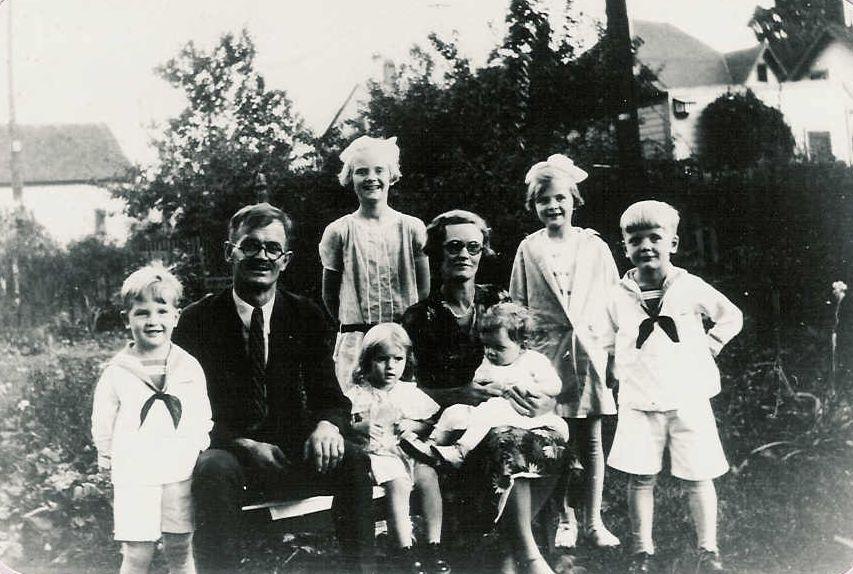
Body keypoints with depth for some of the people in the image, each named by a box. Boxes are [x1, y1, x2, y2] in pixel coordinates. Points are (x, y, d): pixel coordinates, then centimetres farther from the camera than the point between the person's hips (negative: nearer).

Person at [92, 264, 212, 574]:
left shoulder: (190, 367, 0)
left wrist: (200, 451, 6)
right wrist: (106, 456, 8)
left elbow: (203, 418, 9)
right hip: (134, 476, -1)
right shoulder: (117, 371, -4)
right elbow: (103, 421, 6)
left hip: (182, 473, 2)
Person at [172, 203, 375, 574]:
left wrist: (327, 425, -23)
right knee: (214, 470, -36)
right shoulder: (198, 321, -1)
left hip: (293, 455, 2)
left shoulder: (306, 317, 5)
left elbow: (330, 396, 3)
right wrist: (246, 445, -21)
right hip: (228, 451, -2)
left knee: (353, 461, -24)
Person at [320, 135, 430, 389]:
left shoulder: (412, 228, 4)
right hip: (355, 341, -1)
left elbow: (424, 289, 10)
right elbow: (329, 294, 9)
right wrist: (353, 327, 8)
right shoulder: (339, 232, 2)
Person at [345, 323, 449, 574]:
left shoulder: (411, 392, 15)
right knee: (398, 483, -31)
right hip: (378, 452, -3)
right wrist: (363, 427, -19)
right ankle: (405, 550, -27)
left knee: (428, 476, -25)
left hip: (410, 450, 4)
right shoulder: (358, 393, 4)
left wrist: (415, 425, -2)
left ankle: (434, 544, -20)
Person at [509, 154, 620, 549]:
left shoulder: (594, 246, 4)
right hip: (548, 354, 0)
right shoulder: (529, 249, 4)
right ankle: (565, 519, 18)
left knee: (590, 442, 6)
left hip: (590, 353, 0)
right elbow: (517, 307, 6)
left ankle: (593, 520, 16)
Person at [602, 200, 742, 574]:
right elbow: (607, 341, 16)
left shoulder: (691, 287, -2)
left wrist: (709, 345, 3)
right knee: (640, 477, 0)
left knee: (698, 477, 4)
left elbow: (731, 317, 12)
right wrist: (628, 368, 5)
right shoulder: (619, 296, 1)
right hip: (639, 403, 1)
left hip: (688, 399, -1)